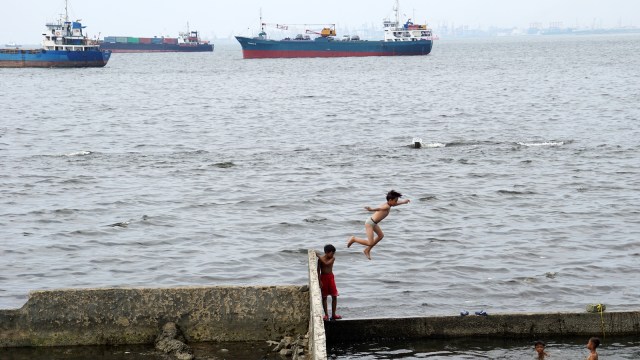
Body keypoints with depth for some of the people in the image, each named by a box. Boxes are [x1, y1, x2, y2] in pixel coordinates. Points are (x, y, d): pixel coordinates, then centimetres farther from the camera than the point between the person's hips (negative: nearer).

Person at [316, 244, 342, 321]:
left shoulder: (333, 258, -3)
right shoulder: (320, 259, -10)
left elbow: (327, 263, -22)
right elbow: (318, 271, -10)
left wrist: (319, 256, -22)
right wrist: (319, 281, -16)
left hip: (331, 277, 3)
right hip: (323, 278, -3)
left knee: (334, 296, 1)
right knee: (324, 297, 2)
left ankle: (333, 314, 10)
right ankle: (326, 315, 9)